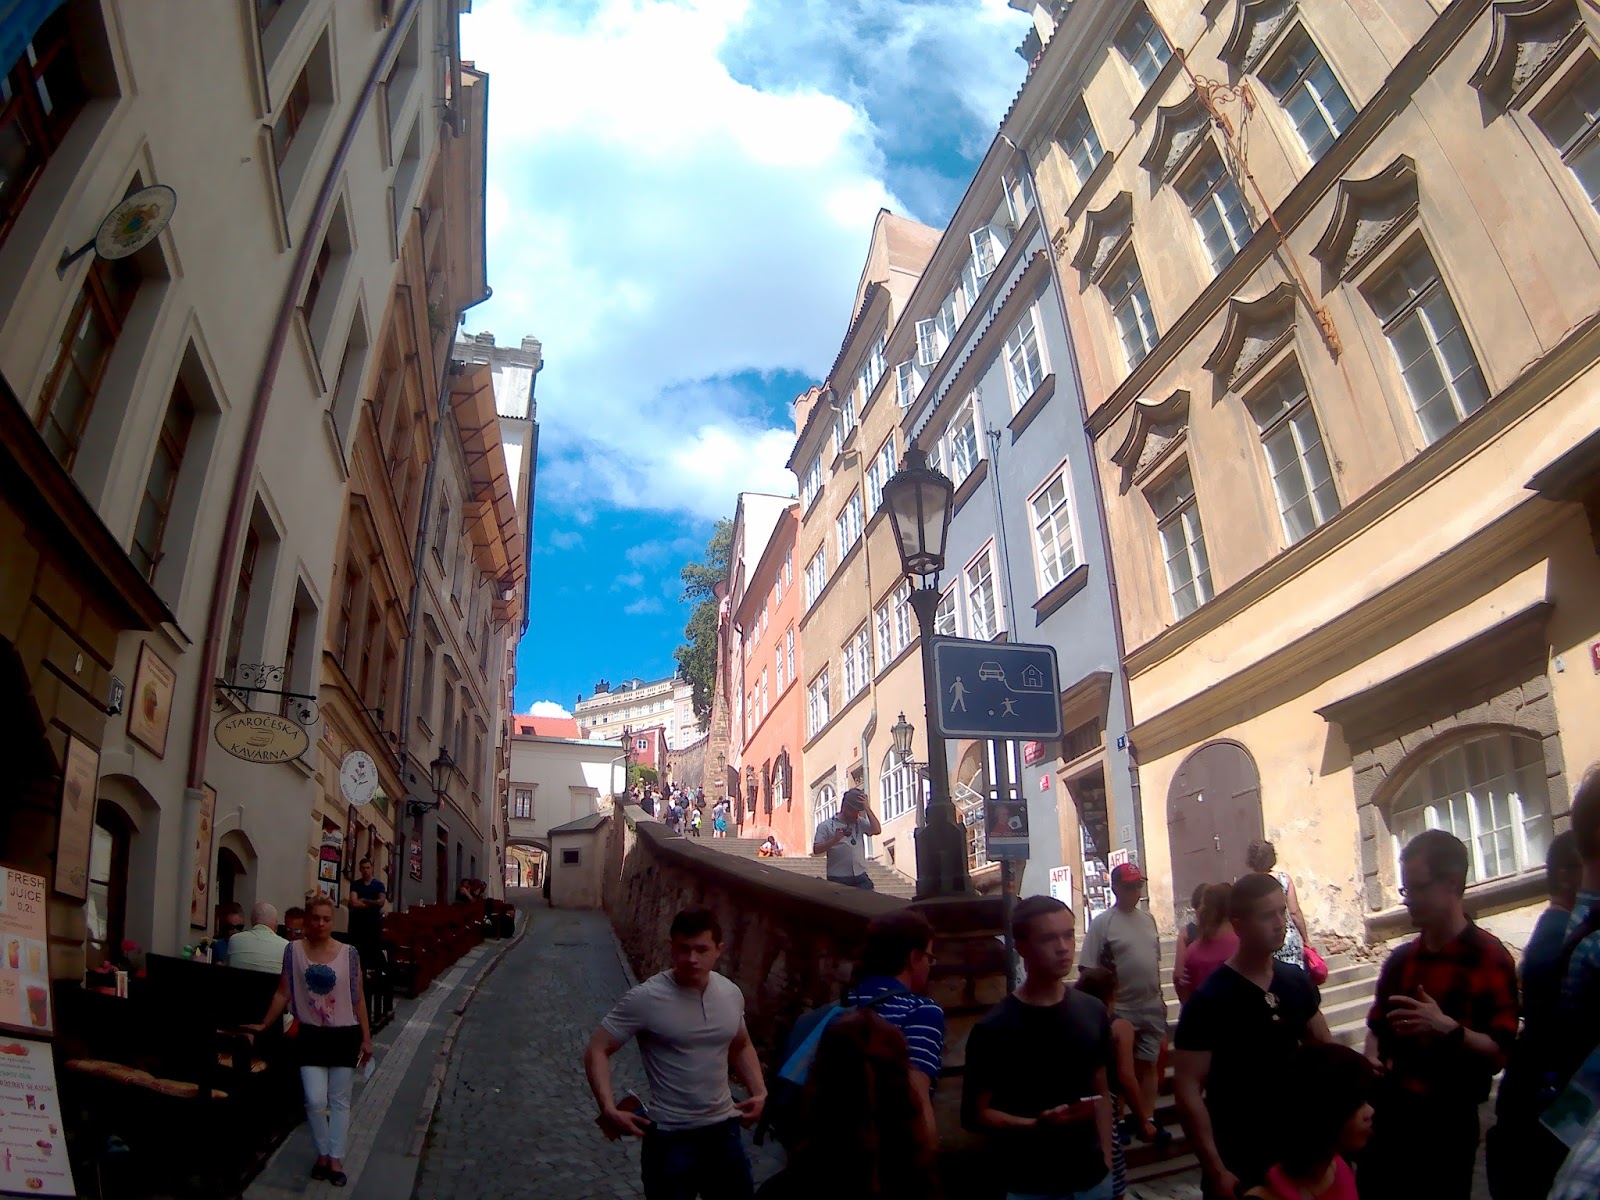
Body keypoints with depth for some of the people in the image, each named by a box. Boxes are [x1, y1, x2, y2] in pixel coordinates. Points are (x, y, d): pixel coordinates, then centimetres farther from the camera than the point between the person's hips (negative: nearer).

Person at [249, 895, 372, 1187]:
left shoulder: (348, 953, -5)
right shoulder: (294, 950, -4)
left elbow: (358, 998, -1)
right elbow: (283, 993, 3)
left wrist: (366, 1038, -1)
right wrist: (263, 1025, 1)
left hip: (344, 1035, 0)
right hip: (310, 1035, 0)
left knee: (339, 1101, 7)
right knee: (315, 1100, -3)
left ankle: (336, 1158, 20)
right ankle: (322, 1154, 19)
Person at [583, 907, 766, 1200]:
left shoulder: (731, 994, -2)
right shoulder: (645, 999, -18)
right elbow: (596, 1051, -13)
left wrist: (760, 1091, 1)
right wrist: (608, 1109, -25)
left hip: (724, 1128, 5)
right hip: (671, 1137, -4)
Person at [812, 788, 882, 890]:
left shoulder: (860, 823, 12)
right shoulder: (826, 826, 2)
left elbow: (877, 830, -4)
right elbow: (816, 849, -6)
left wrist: (866, 808, -4)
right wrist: (834, 840, -20)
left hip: (861, 878, 3)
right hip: (838, 879, -3)